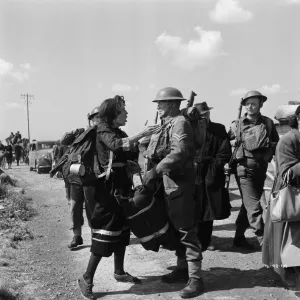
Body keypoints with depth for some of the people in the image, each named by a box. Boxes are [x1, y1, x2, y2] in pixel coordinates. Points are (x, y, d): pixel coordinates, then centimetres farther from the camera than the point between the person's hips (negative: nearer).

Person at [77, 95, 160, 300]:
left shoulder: (120, 133, 14)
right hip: (110, 189, -8)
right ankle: (87, 279, 2)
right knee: (105, 233, -7)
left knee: (122, 231, 14)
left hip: (123, 188, 8)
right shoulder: (104, 132, -10)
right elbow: (116, 145, -31)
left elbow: (133, 155, 7)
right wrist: (142, 134, -33)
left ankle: (120, 272, 27)